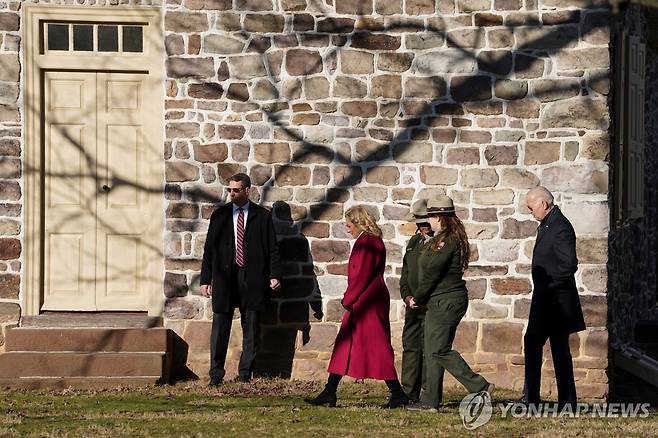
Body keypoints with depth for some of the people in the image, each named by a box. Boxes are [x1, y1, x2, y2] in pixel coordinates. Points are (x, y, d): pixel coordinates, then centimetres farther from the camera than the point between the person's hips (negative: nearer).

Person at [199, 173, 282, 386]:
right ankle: (216, 375, 2)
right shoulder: (219, 215, 9)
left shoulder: (262, 216, 5)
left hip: (252, 279, -1)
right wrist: (205, 279, 3)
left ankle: (245, 374, 10)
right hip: (224, 278, 1)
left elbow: (272, 249, 5)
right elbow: (209, 249, 9)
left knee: (251, 328, 3)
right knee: (220, 327, -3)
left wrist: (274, 275, -7)